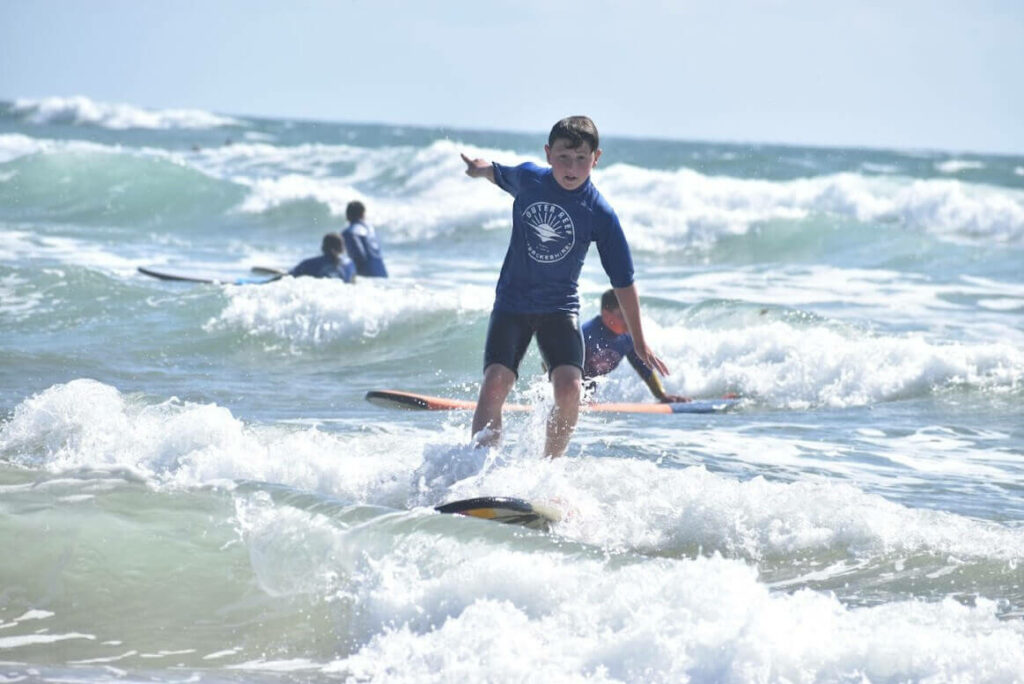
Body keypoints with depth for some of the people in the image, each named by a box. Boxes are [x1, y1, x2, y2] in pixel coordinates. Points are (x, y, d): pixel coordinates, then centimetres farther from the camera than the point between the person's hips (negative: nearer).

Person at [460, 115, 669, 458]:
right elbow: (501, 175, 22)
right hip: (512, 302, 1)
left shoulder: (600, 214, -12)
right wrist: (482, 168, 4)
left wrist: (639, 343, -2)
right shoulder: (527, 178, -7)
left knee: (570, 390, -18)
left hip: (560, 307, -1)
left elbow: (623, 280, -5)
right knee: (495, 383, -17)